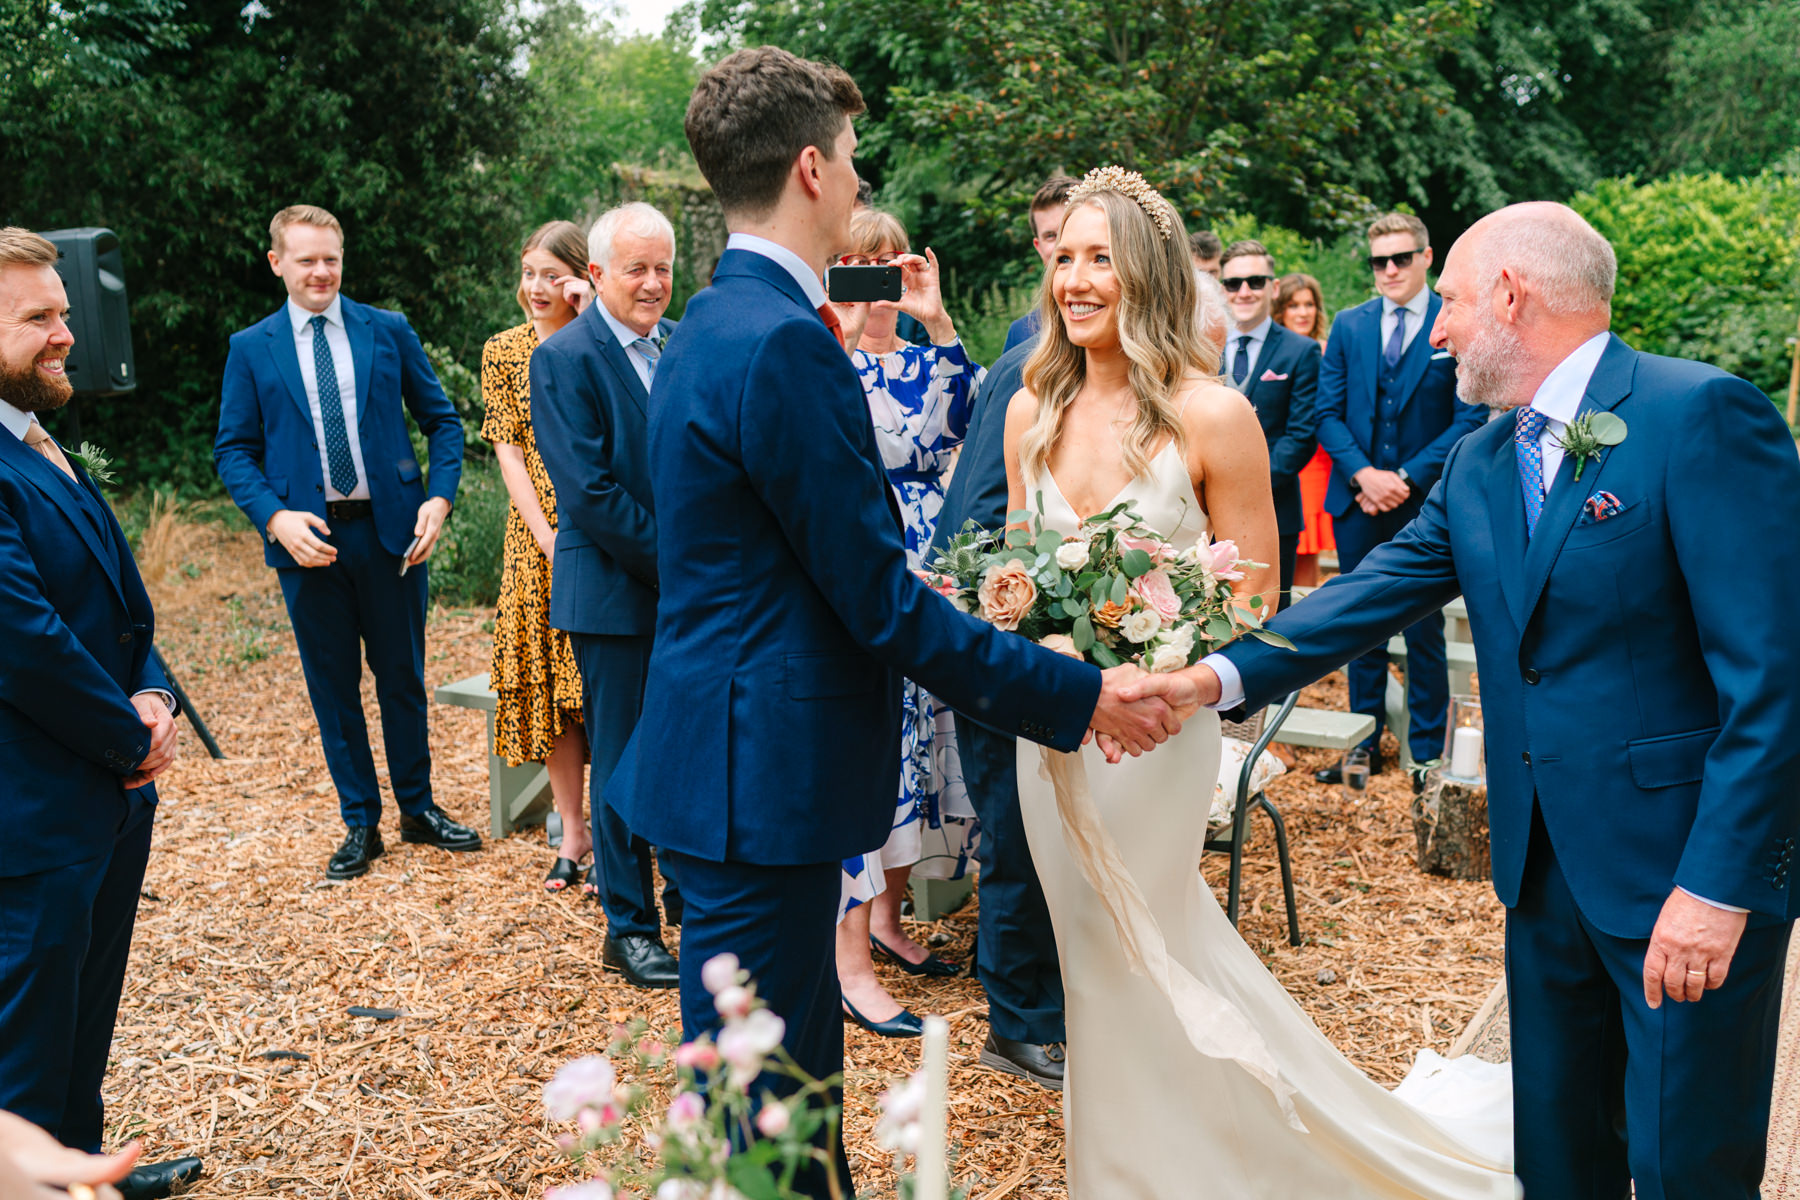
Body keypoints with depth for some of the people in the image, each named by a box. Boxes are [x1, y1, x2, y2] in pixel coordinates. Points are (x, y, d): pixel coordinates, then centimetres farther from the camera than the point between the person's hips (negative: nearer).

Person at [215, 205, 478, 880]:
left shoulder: (389, 332, 5)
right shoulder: (251, 349, 5)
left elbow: (441, 420, 7)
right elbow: (234, 451, 3)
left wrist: (439, 497, -8)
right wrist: (275, 518, -14)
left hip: (391, 530, 0)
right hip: (308, 540, 0)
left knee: (402, 677, 10)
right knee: (333, 686, 8)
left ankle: (418, 808, 25)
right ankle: (360, 823, 21)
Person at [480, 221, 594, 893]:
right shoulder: (504, 351, 8)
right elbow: (508, 450, 1)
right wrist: (549, 539, -11)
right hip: (538, 533, 2)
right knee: (549, 678, 5)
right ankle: (572, 832, 15)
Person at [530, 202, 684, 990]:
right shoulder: (564, 358, -9)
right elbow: (589, 490, -15)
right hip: (616, 592, -5)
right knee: (622, 761, 4)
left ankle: (690, 894, 30)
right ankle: (630, 927, 17)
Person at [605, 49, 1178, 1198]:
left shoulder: (716, 320, 12)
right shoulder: (782, 340, -21)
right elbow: (878, 597, -20)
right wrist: (1073, 695, -12)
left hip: (739, 758, 10)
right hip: (762, 771, -10)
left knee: (803, 1059, 23)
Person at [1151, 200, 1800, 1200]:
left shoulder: (1702, 416, -15)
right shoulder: (1478, 464, 9)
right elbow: (1374, 593, 1)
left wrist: (1718, 884, -21)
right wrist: (1217, 677, -14)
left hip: (1688, 867, -7)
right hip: (1545, 861, 7)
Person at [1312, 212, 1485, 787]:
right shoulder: (1348, 326, 8)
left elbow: (1470, 420, -6)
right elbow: (1328, 414, 5)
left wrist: (1407, 479, -13)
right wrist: (1363, 474, -10)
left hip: (1424, 504, -3)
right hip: (1357, 503, 3)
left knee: (1424, 632, 3)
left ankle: (1427, 753, 15)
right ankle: (1364, 745, 22)